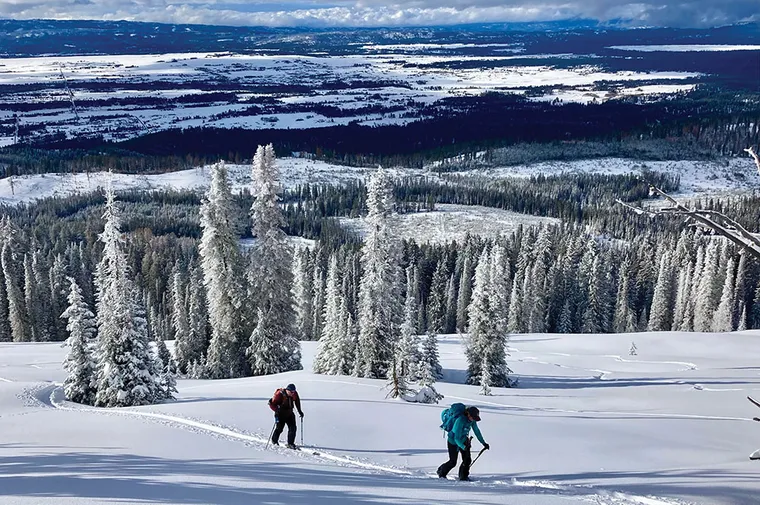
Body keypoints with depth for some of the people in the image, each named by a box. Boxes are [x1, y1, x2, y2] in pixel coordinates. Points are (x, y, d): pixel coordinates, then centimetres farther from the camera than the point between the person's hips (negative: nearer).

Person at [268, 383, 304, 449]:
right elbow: (272, 404, -19)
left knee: (293, 428, -4)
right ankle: (274, 441, 28)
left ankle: (290, 443, 6)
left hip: (289, 414, 5)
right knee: (279, 428, 2)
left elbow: (297, 401, 12)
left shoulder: (294, 394, -8)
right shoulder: (279, 394, -24)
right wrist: (277, 410, -32)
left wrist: (299, 411, 14)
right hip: (281, 414, -5)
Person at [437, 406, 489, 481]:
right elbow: (457, 438, -34)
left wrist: (484, 443, 5)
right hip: (453, 442, -6)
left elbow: (477, 431, 3)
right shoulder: (460, 421, -34)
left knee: (467, 459, -3)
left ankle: (463, 476, 13)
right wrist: (464, 447, -44)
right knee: (453, 462, 0)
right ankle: (441, 472, 24)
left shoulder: (472, 421, -12)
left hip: (463, 440, 6)